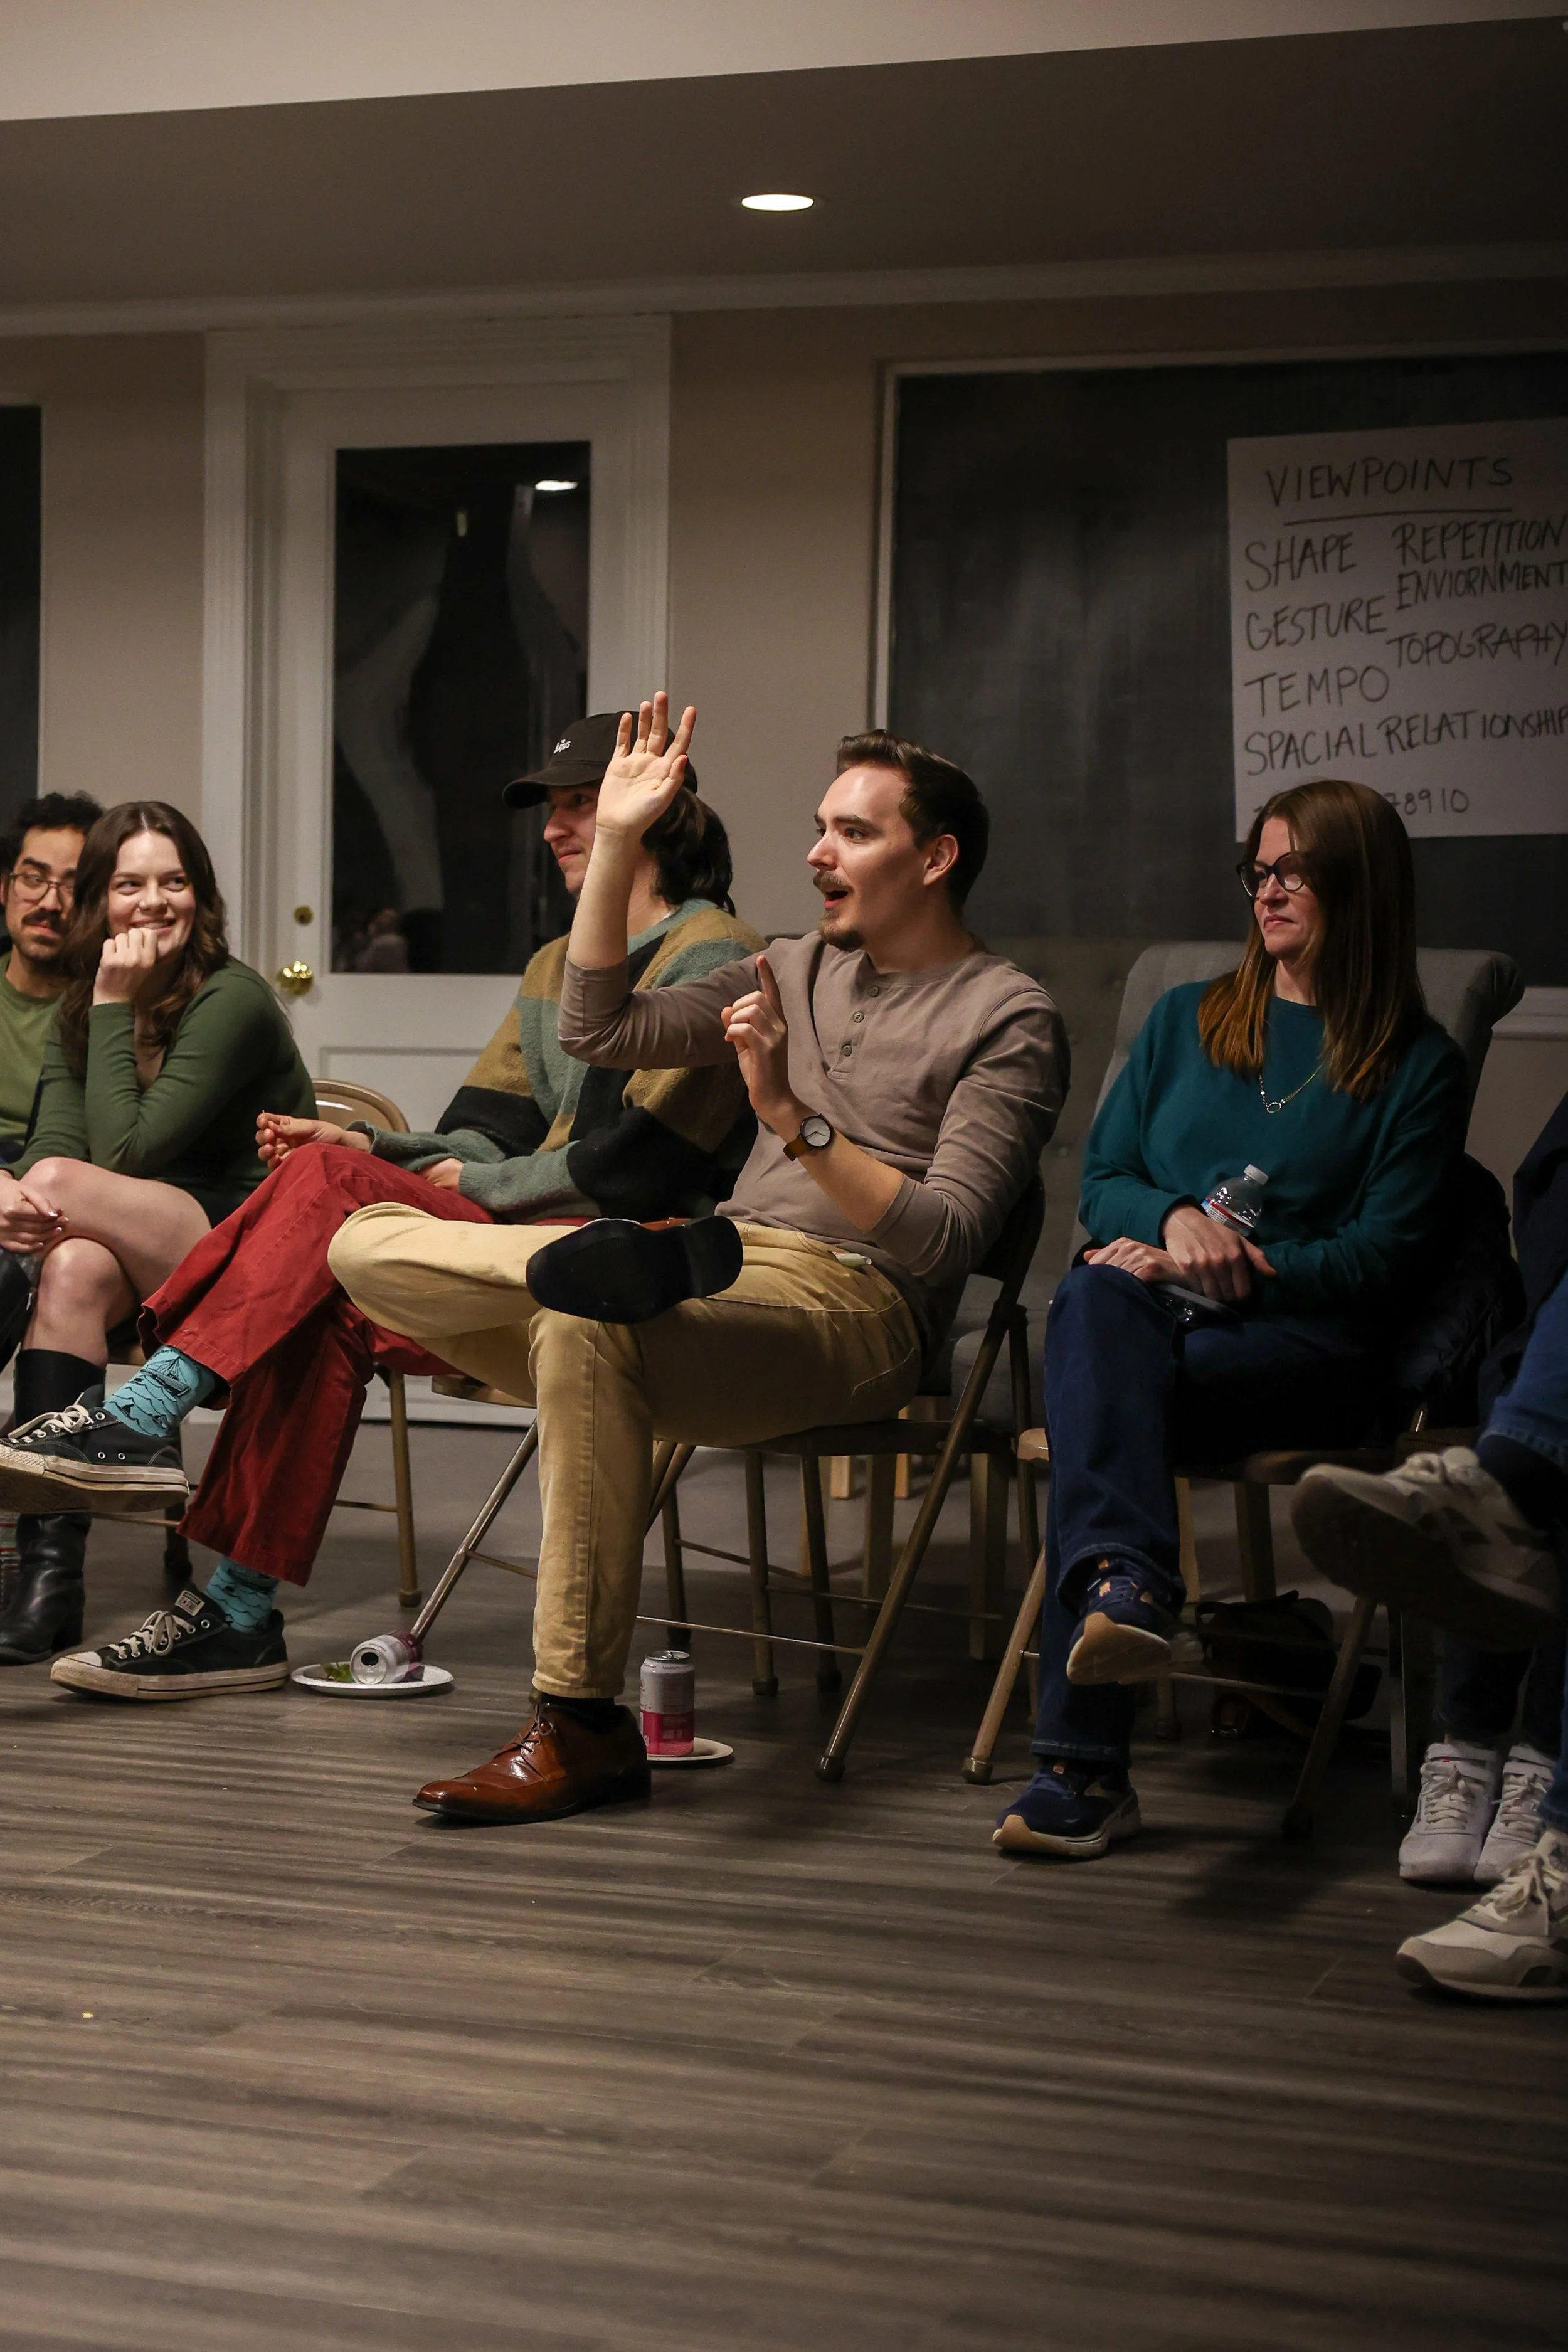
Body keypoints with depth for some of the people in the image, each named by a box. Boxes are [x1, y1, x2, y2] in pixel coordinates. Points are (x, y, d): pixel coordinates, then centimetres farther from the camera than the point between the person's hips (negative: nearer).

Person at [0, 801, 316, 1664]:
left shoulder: (233, 1001, -11)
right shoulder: (75, 1010, 12)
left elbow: (125, 1152, -17)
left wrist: (116, 1007, -15)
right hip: (150, 1267, 5)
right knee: (74, 1265, -29)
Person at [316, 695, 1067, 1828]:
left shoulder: (1010, 1018, 0)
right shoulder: (798, 971, 22)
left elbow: (943, 1240, -13)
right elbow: (599, 1030, 18)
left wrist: (794, 1120, -25)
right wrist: (615, 841, 13)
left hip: (857, 1306, -7)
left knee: (586, 1328, -39)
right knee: (371, 1248, -5)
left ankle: (580, 1726, -34)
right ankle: (646, 1260, -29)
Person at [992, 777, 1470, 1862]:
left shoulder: (1419, 1068, 11)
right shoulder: (1185, 1020, 25)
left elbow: (1383, 1258, 1)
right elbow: (1102, 1182, 19)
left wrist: (1234, 1272, -11)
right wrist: (1177, 1218, -5)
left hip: (1302, 1339, -3)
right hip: (1154, 1318, 3)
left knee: (1103, 1397, -36)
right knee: (1096, 1300, -37)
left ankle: (1081, 1763, -47)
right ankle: (1128, 1583, -60)